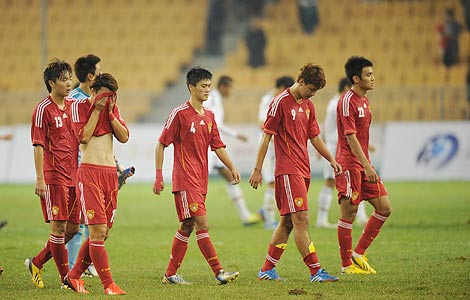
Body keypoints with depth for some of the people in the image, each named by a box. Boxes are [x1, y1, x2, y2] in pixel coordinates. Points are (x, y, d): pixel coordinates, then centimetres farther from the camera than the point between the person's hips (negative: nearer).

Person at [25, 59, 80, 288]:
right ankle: (66, 278, 2)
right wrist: (40, 179, -15)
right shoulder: (43, 109, -7)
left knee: (72, 228, 7)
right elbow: (38, 145, -10)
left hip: (73, 177, 7)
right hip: (54, 177, -7)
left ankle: (37, 263, 22)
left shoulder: (72, 107, 13)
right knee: (59, 227, -5)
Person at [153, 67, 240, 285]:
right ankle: (218, 272, -14)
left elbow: (217, 146, 17)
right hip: (185, 180, -8)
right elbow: (161, 144, -5)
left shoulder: (209, 116, 14)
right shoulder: (180, 113, -7)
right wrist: (159, 176, -7)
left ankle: (170, 274, 16)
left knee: (187, 227, 9)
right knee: (202, 224, -11)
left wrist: (232, 168, 3)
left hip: (200, 181, 8)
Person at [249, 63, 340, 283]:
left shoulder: (308, 106, 15)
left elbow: (314, 137, 24)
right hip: (287, 170, -9)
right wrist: (258, 169, -9)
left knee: (287, 222, 10)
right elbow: (267, 137, -9)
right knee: (301, 219, -11)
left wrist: (331, 159, 14)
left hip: (303, 170, 9)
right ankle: (315, 271, -14)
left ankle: (267, 269, 17)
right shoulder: (281, 102, -9)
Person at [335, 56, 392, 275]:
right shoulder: (347, 101, -14)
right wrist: (366, 166, -23)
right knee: (348, 213, -3)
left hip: (363, 164, 9)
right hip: (349, 164, -9)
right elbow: (350, 137, -19)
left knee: (384, 208, 5)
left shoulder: (364, 100, 15)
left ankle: (358, 253, 13)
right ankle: (346, 265, 5)